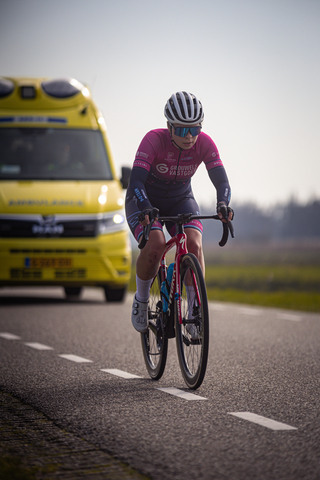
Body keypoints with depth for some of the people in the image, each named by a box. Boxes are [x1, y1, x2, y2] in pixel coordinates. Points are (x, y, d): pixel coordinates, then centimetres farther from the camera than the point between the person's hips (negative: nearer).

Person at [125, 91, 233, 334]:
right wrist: (146, 208, -56)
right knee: (155, 246, -30)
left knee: (194, 244, -26)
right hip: (146, 201, -3)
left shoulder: (204, 143, -21)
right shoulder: (154, 140, -29)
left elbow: (221, 180, -27)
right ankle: (141, 300, -3)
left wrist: (223, 204, -49)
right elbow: (136, 180, -36)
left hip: (180, 200, 3)